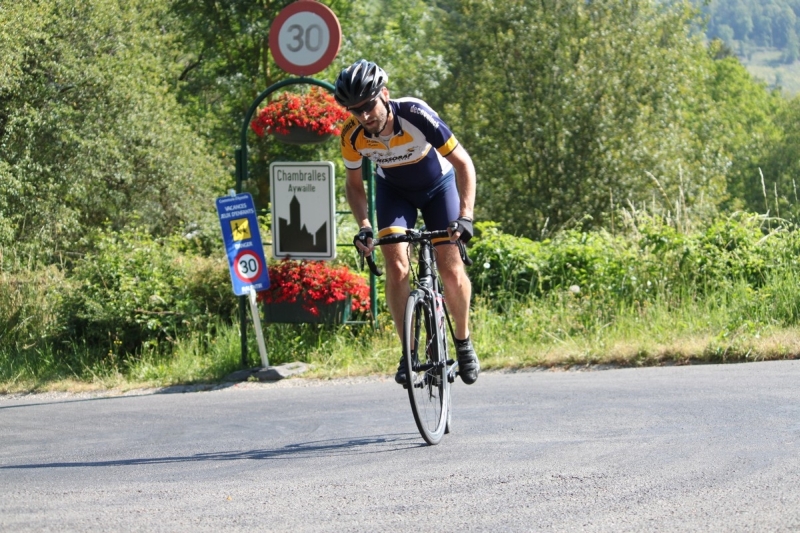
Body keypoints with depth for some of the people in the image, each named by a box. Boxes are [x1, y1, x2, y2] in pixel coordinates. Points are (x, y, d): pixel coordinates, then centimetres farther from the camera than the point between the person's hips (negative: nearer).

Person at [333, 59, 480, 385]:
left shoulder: (415, 114, -36)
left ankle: (463, 342, 13)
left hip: (437, 186, -2)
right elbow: (354, 183, -7)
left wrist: (465, 216, -40)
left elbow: (463, 163, -30)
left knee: (450, 269, -11)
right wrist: (363, 225, -24)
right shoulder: (353, 135, -26)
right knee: (396, 267, -17)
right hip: (394, 191, 2)